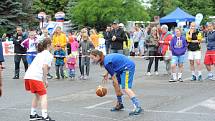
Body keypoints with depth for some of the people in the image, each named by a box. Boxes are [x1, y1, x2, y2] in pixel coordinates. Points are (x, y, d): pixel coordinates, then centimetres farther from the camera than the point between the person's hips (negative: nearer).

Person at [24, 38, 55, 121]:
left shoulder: (40, 54, 26)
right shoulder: (48, 55, 1)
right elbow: (44, 67, -13)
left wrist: (44, 80, 19)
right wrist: (45, 80, -10)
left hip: (27, 76, 8)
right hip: (36, 77, -8)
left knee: (37, 95, 23)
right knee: (43, 96, -4)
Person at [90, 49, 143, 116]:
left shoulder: (106, 63, -21)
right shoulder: (106, 58, 6)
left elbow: (114, 77, -17)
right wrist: (106, 74, 17)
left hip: (128, 67, -10)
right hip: (123, 68, 10)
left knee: (125, 88, -20)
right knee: (115, 84, 12)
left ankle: (138, 107, -28)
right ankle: (120, 104, 22)